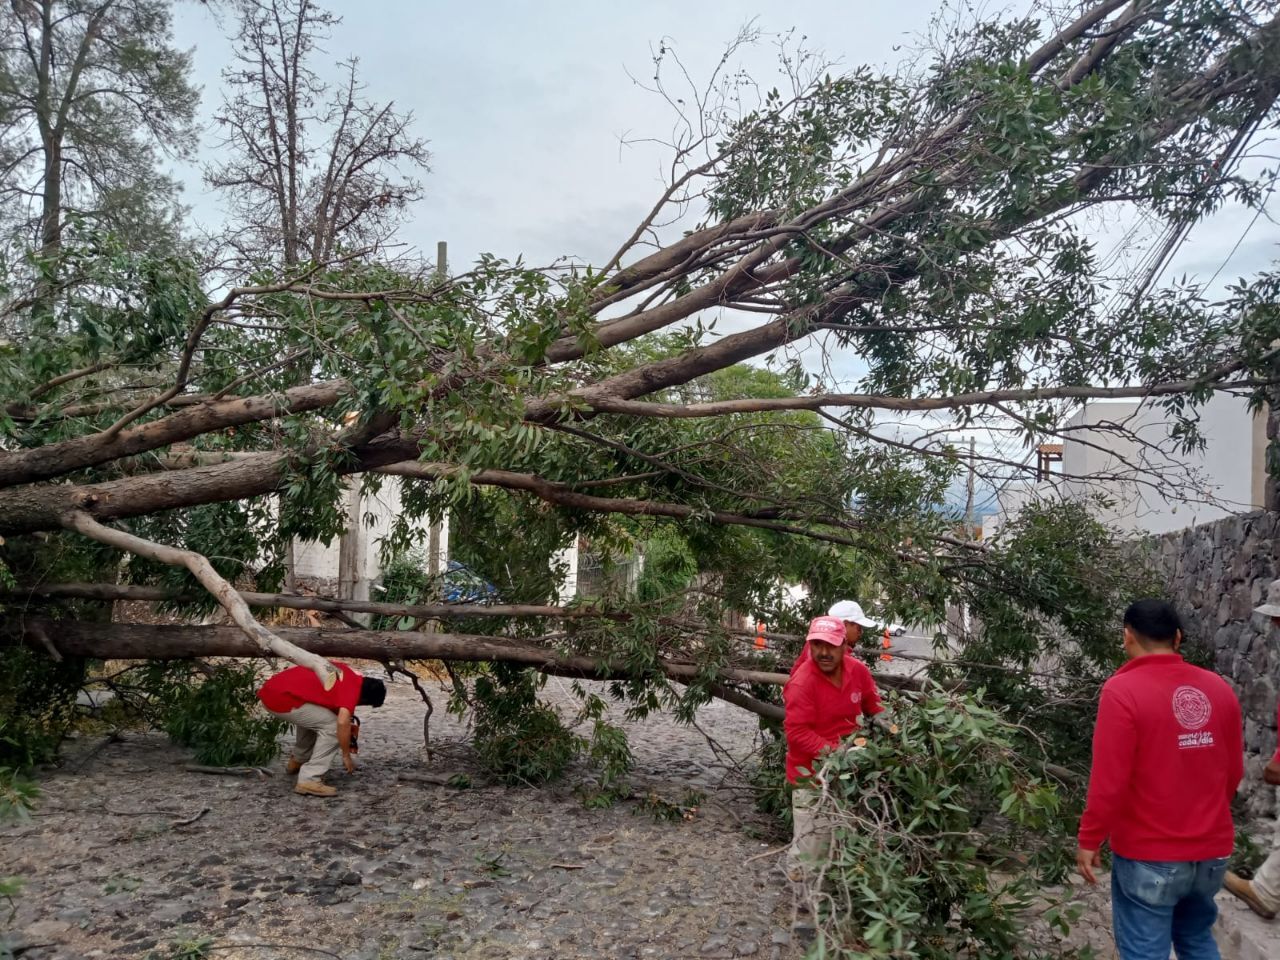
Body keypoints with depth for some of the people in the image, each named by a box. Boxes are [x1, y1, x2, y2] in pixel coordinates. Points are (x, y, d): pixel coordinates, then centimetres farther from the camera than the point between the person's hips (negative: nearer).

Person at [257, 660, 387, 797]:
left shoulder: (346, 673, 15)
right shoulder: (352, 687, -10)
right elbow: (342, 723, -22)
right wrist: (346, 756, -10)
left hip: (272, 688, 10)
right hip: (283, 698, -10)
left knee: (311, 719, 31)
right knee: (332, 727, -5)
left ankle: (296, 762, 44)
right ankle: (308, 781, -8)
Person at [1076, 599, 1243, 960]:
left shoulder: (1123, 690, -18)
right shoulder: (1218, 688, -1)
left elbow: (1109, 781, -20)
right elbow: (1233, 771, 8)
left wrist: (1089, 840, -7)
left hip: (1148, 856, -6)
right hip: (1211, 852, 6)